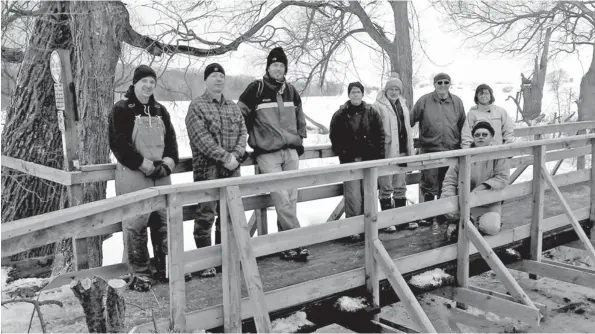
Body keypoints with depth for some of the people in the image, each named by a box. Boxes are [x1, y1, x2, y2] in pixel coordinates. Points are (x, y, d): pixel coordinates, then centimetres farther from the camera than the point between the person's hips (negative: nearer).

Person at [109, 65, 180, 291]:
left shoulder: (160, 110, 16)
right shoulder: (121, 109, -3)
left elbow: (171, 139, 13)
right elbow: (119, 144, -12)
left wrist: (168, 162, -5)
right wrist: (145, 165, -16)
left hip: (161, 174, 6)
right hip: (133, 175, -6)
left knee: (165, 221, 8)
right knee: (136, 225, -6)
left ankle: (165, 268, 20)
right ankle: (138, 274, 4)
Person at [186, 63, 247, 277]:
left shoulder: (233, 107, 16)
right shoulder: (197, 106, -2)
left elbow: (242, 133, 8)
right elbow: (201, 138, -13)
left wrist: (235, 155, -10)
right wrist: (225, 157, -18)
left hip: (231, 169, 6)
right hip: (207, 169, -6)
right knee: (206, 215, -4)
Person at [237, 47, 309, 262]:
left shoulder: (290, 90, 12)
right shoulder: (256, 89, -3)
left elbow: (300, 118, 24)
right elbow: (240, 116, 0)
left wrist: (300, 140, 18)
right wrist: (253, 139, 2)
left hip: (291, 152, 5)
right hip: (268, 154, -5)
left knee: (291, 200, 5)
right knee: (282, 200, -11)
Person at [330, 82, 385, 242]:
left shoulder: (371, 113, 6)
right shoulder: (340, 115, 0)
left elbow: (380, 135, 6)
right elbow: (335, 138, 1)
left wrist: (378, 156, -1)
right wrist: (344, 155, -6)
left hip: (369, 160, 2)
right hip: (350, 161, -2)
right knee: (353, 196, -9)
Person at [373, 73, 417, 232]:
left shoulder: (402, 105, 15)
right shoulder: (378, 106, -6)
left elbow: (407, 129, 19)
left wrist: (411, 150, 16)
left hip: (401, 151, 7)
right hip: (386, 152, -7)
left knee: (400, 186, 14)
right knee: (386, 187, 0)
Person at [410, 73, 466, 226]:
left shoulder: (457, 102, 6)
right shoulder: (424, 101, -4)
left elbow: (462, 125, 12)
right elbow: (410, 120, -1)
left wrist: (462, 145, 12)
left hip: (452, 150, 3)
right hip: (430, 150, -3)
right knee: (429, 185, 0)